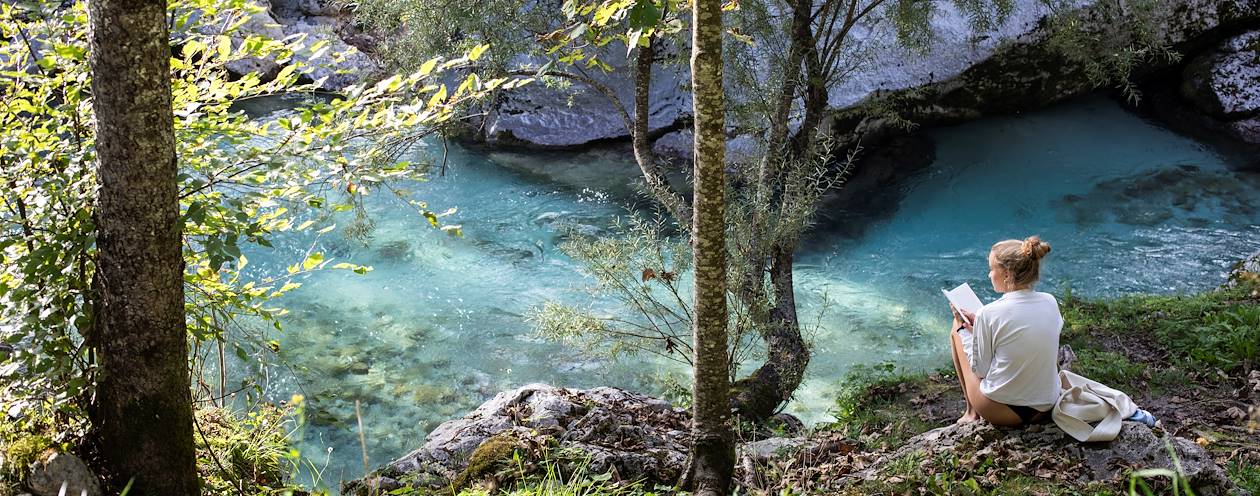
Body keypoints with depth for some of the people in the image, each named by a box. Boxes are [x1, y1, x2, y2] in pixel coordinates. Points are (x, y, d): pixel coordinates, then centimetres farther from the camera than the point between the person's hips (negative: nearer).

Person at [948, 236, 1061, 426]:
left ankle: (972, 412, 25)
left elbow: (980, 370, -10)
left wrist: (963, 329, 3)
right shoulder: (1050, 302, -4)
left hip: (1002, 411, -5)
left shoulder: (989, 314, -20)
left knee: (956, 329, 15)